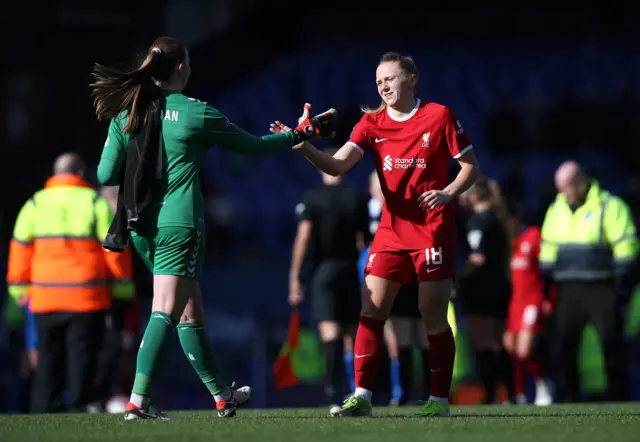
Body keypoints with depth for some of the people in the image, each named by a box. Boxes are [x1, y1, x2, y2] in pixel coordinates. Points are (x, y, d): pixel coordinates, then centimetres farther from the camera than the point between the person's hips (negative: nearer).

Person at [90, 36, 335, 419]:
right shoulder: (196, 114, -5)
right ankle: (139, 401, -21)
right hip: (178, 224, -6)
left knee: (190, 311, 16)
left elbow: (105, 175, 4)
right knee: (166, 313, -10)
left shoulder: (125, 114, 6)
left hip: (141, 226, 6)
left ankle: (223, 396, 26)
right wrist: (301, 134, 18)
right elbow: (253, 146, 6)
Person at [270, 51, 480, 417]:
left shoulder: (439, 116, -4)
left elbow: (471, 167, 1)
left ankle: (440, 399, 8)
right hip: (391, 232, 4)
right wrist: (303, 146, -27)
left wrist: (448, 193, -17)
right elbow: (337, 165, -10)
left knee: (434, 318, -2)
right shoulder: (372, 123, 3)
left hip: (433, 232, -4)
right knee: (371, 312, -4)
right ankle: (362, 397, -2)